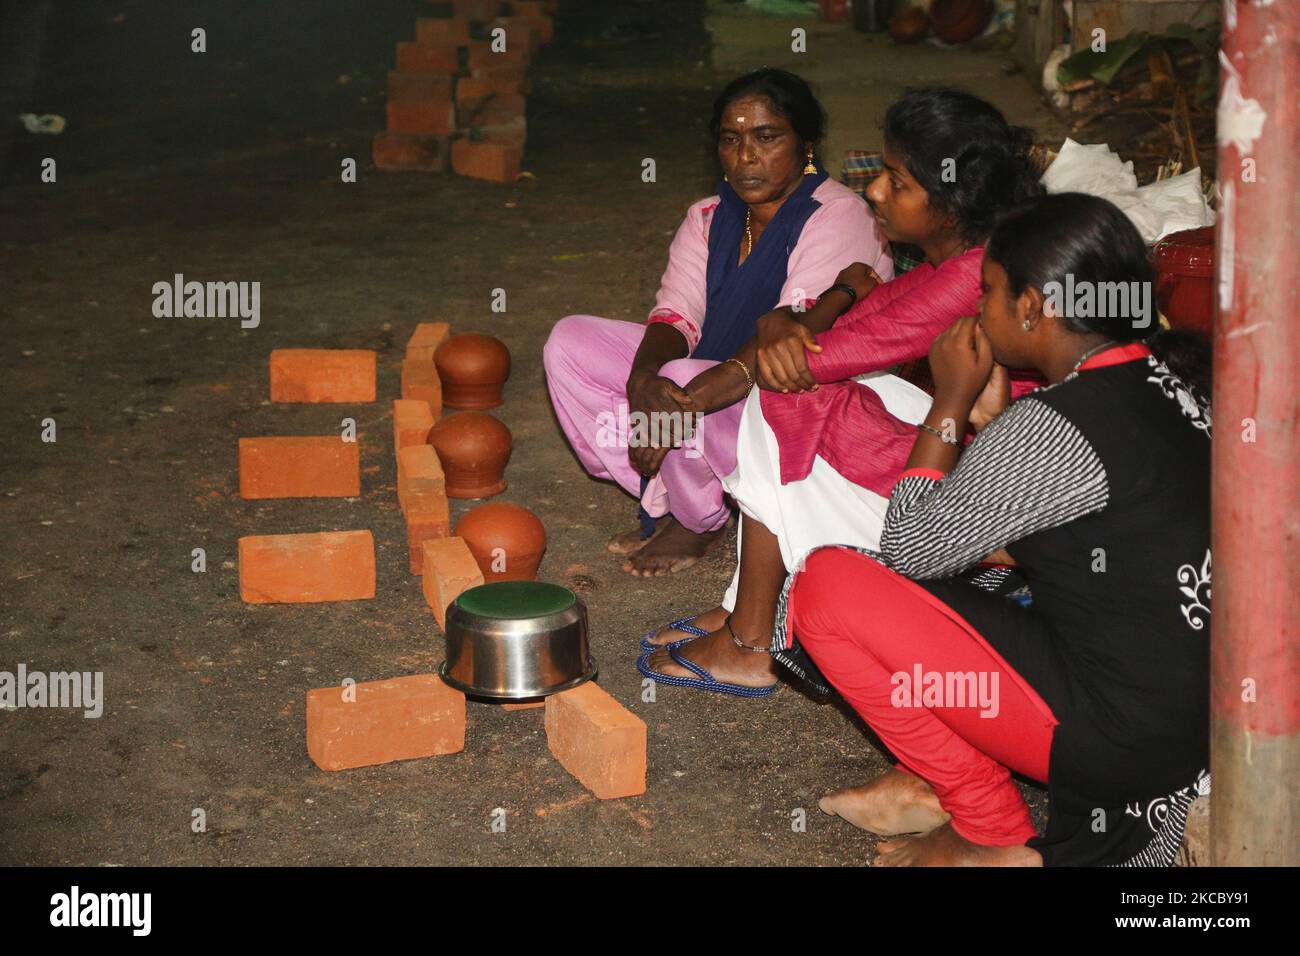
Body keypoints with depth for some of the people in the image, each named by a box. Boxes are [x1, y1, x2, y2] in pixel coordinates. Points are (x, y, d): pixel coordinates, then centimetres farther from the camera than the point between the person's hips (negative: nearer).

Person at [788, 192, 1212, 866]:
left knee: (825, 586, -9)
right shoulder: (1166, 382, 5)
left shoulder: (1053, 426, -22)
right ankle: (933, 783, 17)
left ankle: (996, 838, 3)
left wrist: (950, 405, -1)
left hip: (1119, 736, -9)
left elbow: (906, 548, -10)